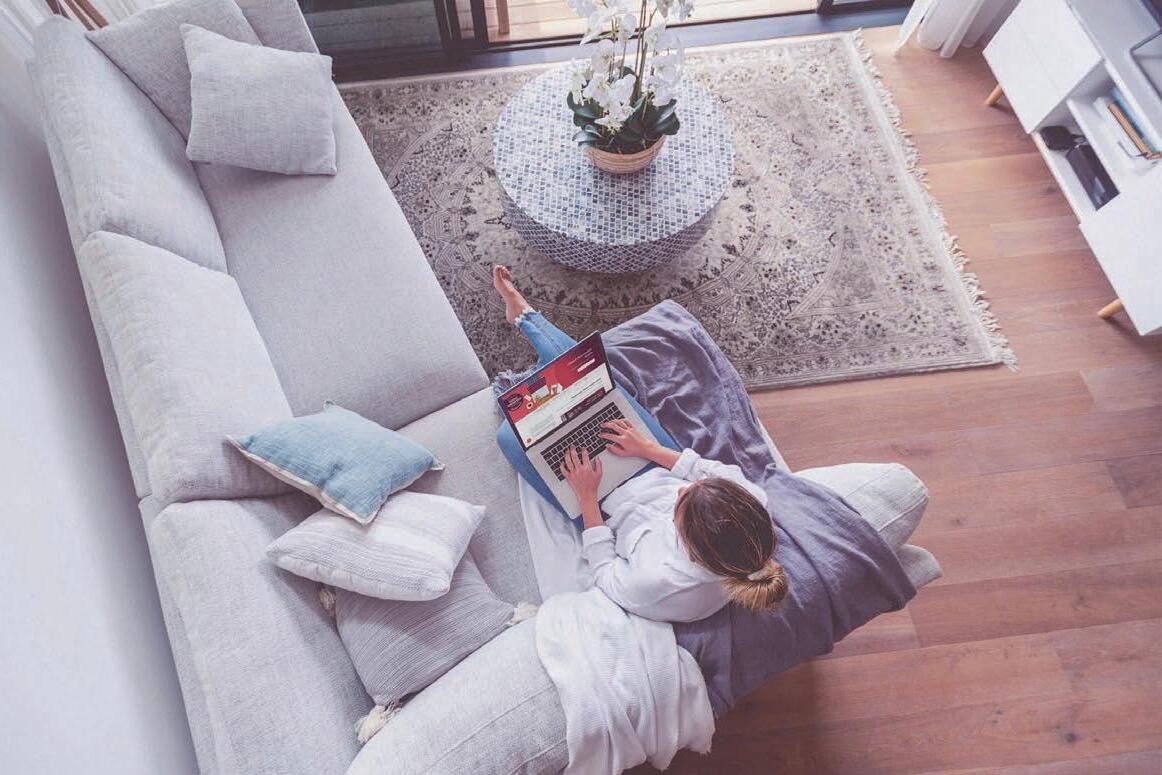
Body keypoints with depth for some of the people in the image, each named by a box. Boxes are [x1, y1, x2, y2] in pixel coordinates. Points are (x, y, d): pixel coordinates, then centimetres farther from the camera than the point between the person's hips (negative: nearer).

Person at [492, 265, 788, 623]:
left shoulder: (655, 586, -42)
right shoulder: (753, 500, -32)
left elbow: (605, 574, -20)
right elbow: (721, 470, -11)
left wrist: (587, 498, -19)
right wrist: (651, 448, -13)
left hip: (605, 506, -3)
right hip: (660, 469, 4)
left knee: (511, 436, -2)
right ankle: (525, 316, 34)